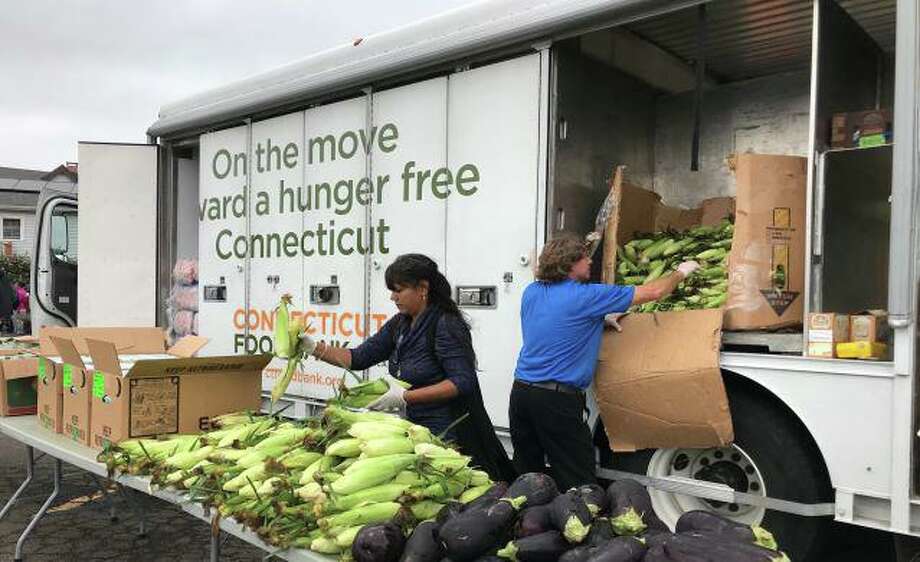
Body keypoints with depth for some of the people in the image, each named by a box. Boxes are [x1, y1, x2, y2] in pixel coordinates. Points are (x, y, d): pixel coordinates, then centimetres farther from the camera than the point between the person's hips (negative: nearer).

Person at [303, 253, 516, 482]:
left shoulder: (446, 325, -16)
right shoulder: (399, 325, 8)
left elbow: (462, 383, -23)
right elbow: (359, 357, 9)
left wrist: (406, 396, -23)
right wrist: (314, 347, -3)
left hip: (449, 432, -8)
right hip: (415, 427, 8)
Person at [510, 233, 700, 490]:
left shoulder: (531, 292, 7)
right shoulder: (585, 296, -12)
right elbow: (654, 292, -5)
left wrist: (601, 319, 18)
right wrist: (681, 272, 13)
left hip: (521, 391, 7)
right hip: (558, 399, -7)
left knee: (527, 474, 17)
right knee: (577, 484, 4)